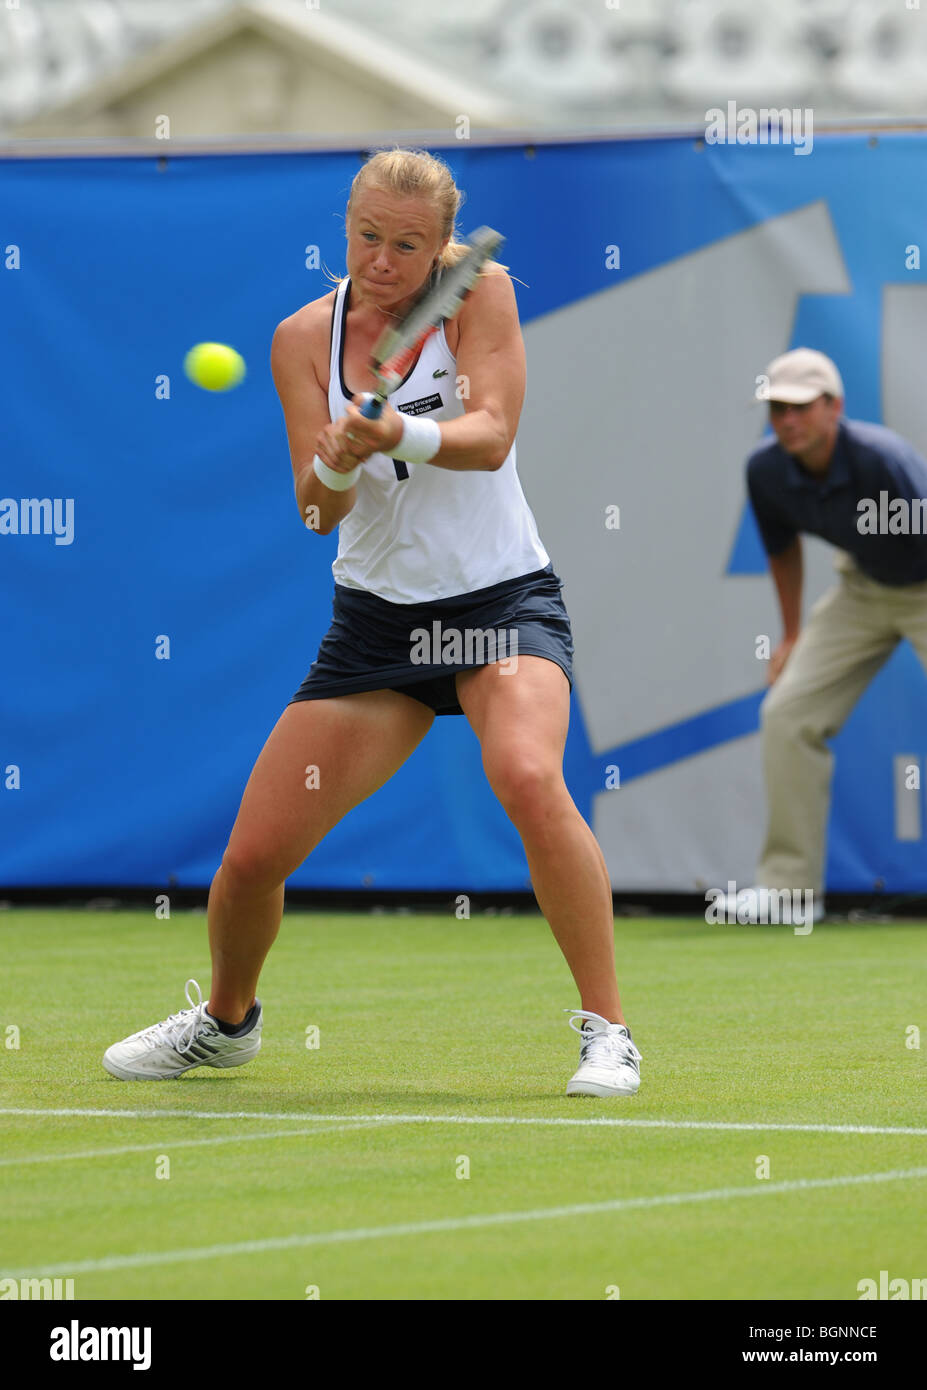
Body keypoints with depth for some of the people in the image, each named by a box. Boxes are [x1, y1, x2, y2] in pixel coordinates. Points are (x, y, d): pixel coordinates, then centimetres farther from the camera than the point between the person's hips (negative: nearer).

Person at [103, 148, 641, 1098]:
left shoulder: (479, 292, -7)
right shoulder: (304, 339, -1)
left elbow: (491, 438, -21)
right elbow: (316, 511, -7)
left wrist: (403, 435, -41)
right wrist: (335, 466, -31)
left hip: (502, 599, -3)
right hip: (376, 616, 3)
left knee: (529, 779, -34)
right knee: (252, 854, -1)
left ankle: (606, 1030, -22)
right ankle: (226, 1019, 31)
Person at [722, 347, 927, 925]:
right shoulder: (767, 471, -13)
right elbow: (783, 545, 8)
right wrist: (793, 635, 16)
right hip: (864, 590, 6)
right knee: (788, 714, -3)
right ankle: (791, 883, 6)